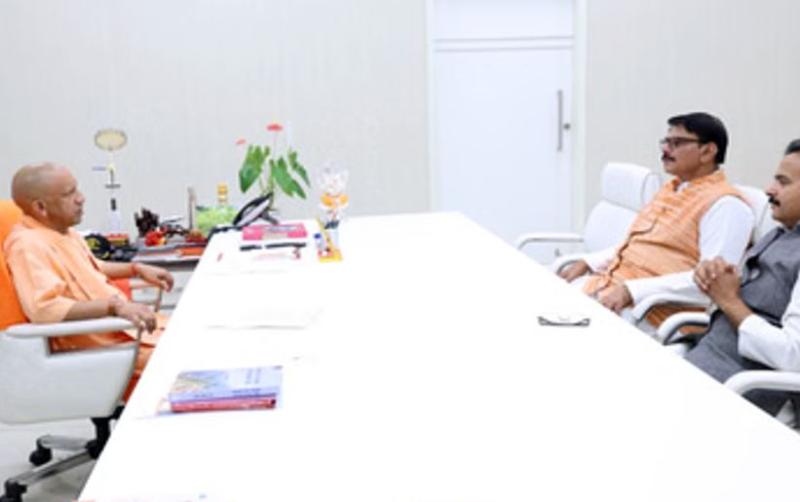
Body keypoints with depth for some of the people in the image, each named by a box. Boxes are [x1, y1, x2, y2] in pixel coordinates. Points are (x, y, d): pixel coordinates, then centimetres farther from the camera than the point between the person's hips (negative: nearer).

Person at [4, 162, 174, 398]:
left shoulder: (64, 231, 10)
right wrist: (115, 306, -37)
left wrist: (137, 269, 16)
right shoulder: (28, 245, -19)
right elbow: (45, 308, -32)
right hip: (94, 346, -10)